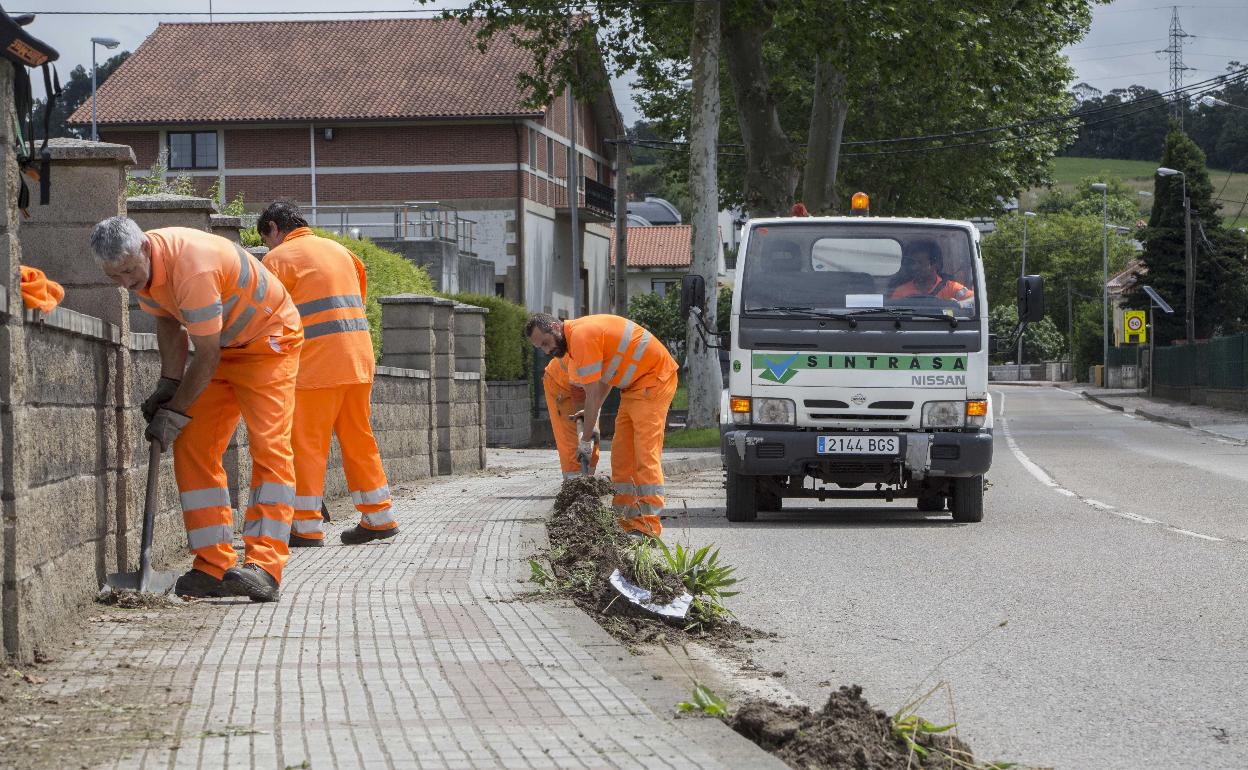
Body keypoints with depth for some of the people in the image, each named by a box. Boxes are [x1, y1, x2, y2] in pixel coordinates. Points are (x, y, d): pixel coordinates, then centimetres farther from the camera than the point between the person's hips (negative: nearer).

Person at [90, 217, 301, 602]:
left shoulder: (193, 269, -36)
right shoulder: (140, 266, -10)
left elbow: (207, 356, -29)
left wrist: (176, 413, -19)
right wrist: (168, 383, -2)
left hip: (269, 339, -9)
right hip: (219, 346, 9)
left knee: (269, 446, -20)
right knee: (192, 448, -1)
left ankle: (265, 565, -28)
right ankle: (214, 566, -2)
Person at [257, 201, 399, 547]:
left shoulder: (280, 257, -2)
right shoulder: (338, 250, 21)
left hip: (317, 364, -7)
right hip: (359, 361, 7)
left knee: (307, 443, -2)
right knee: (358, 438, 14)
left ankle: (307, 527, -3)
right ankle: (379, 518, 16)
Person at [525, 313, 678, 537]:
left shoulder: (581, 336, -22)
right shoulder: (575, 337, 8)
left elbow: (593, 395, -20)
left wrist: (586, 439, -14)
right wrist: (593, 413, 7)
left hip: (655, 379, -10)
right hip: (636, 383, 10)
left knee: (645, 452, -15)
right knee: (622, 453, 8)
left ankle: (649, 524, -18)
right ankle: (624, 518, 9)